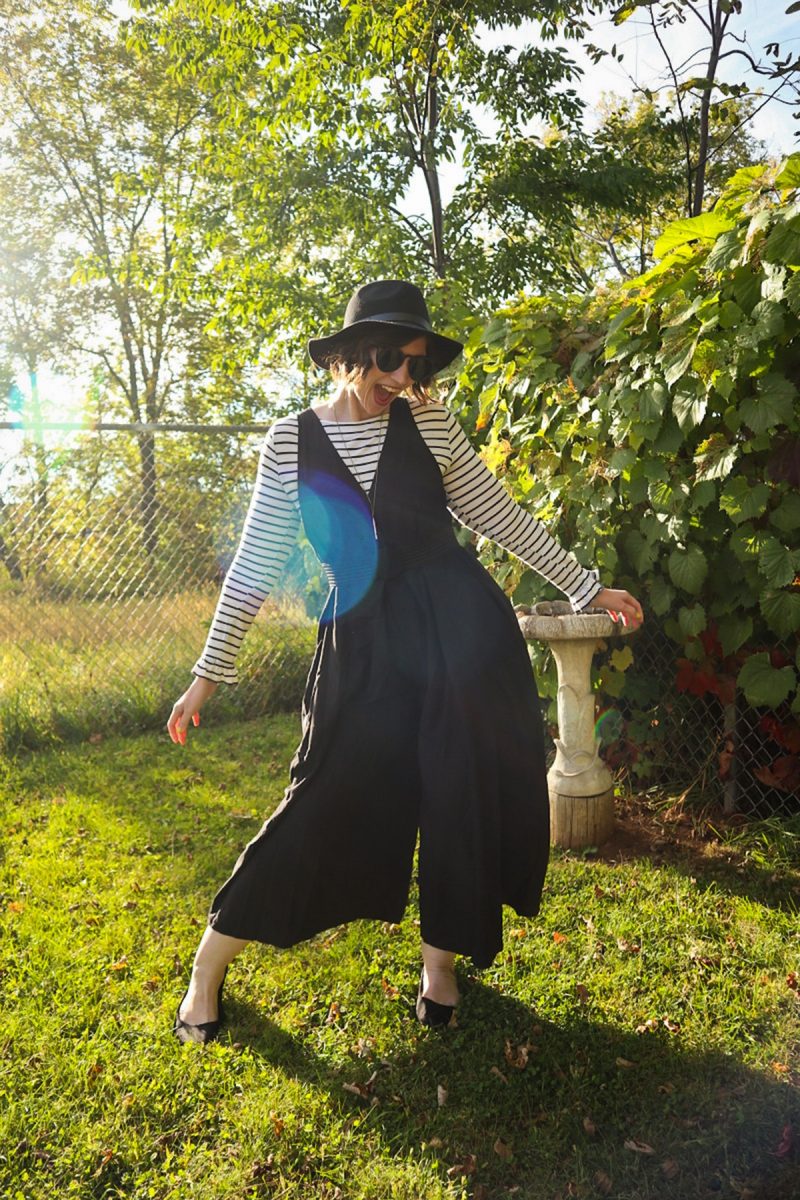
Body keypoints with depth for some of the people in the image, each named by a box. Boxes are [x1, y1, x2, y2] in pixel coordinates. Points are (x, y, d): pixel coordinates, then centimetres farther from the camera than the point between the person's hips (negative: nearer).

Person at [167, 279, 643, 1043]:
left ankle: (440, 959, 29)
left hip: (462, 628, 2)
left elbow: (500, 515, 9)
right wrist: (209, 671, 1)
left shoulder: (427, 422, 3)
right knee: (327, 803, 0)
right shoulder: (291, 441, 1)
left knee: (464, 795, 5)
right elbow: (257, 559, 2)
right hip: (364, 642, -1)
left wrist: (586, 587, 11)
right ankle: (209, 962, 20)